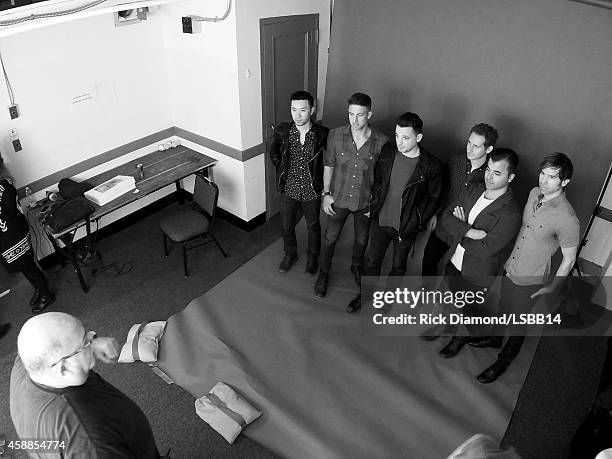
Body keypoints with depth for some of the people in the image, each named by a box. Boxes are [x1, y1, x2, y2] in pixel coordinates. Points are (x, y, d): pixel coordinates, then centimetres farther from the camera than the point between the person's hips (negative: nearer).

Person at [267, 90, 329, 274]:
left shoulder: (322, 134, -18)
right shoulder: (282, 131, -14)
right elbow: (270, 149, 7)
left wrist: (319, 173, -1)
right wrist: (280, 167, 4)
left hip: (312, 190, -1)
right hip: (289, 189, 1)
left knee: (313, 226, 19)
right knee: (287, 226, 18)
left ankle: (313, 257, 43)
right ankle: (290, 254, 45)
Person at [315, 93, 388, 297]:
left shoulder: (382, 141, -17)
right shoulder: (336, 135, -15)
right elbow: (328, 165, -2)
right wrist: (326, 193, -4)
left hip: (366, 202, 1)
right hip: (339, 198, 0)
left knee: (362, 239, 22)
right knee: (330, 238, 13)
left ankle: (357, 267, 52)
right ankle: (323, 273, 38)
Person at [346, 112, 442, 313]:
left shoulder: (431, 166, -19)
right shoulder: (388, 151, -9)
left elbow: (433, 197, -6)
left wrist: (418, 222, -9)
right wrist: (373, 204, 5)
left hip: (407, 227, -3)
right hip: (381, 220, 3)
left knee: (398, 265, 18)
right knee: (372, 260, 17)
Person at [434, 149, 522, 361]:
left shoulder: (510, 214, -27)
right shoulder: (475, 190, -6)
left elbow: (484, 250, -31)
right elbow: (446, 217, -8)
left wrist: (460, 228, -18)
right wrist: (469, 231, -26)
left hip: (476, 276, -5)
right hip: (454, 263, 5)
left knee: (471, 310, 22)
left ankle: (462, 336, 50)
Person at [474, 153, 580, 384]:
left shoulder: (567, 219, -29)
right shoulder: (535, 193, -8)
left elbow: (569, 259, -16)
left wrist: (552, 287, -8)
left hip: (529, 281, -6)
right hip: (509, 268, 6)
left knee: (518, 324, 17)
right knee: (504, 309, 29)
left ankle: (504, 360, 40)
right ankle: (496, 338, 56)